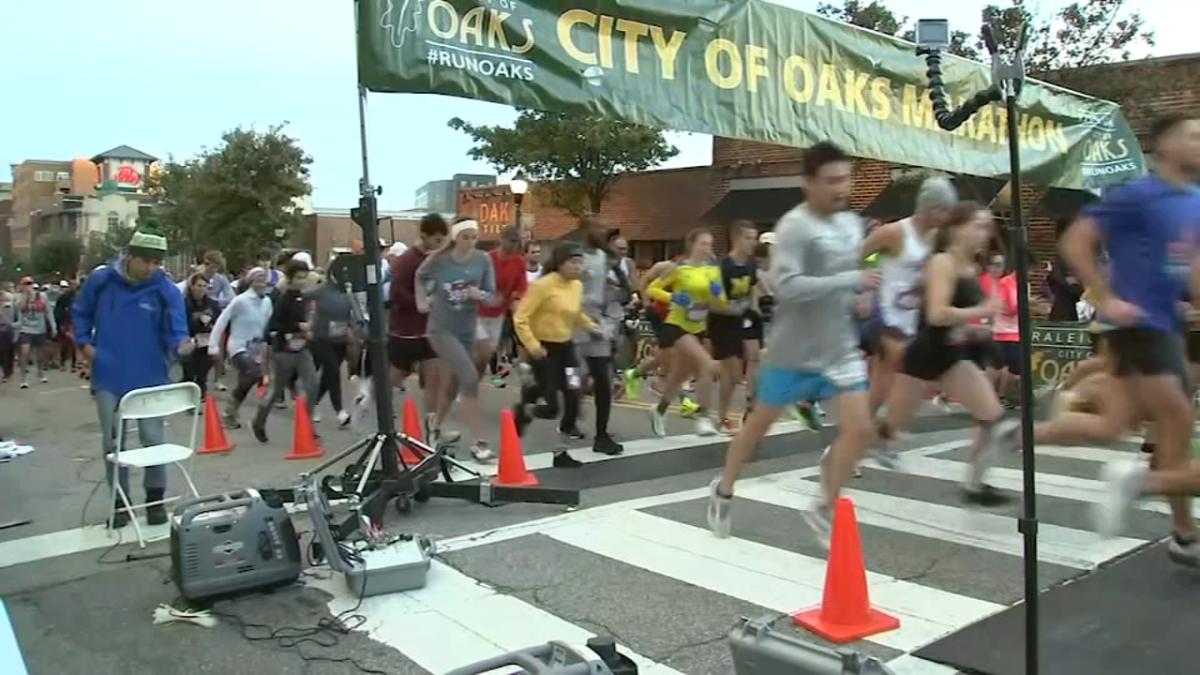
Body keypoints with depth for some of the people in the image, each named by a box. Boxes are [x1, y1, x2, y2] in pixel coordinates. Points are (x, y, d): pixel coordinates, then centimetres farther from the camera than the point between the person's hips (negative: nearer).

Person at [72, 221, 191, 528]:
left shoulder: (167, 291, -10)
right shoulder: (100, 281, -4)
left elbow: (175, 331, -16)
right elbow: (80, 313, 13)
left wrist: (181, 344, -37)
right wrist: (84, 342, 1)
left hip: (149, 378, -2)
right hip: (108, 378, 2)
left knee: (153, 439, 2)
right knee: (112, 442, 8)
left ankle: (155, 499, 19)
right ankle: (120, 503, 22)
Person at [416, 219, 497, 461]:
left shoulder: (483, 260, -8)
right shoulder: (438, 260, -11)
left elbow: (491, 295, -4)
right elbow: (420, 277, 10)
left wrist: (479, 295, -24)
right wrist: (422, 300, 0)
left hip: (467, 331, 4)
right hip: (442, 329, -4)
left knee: (454, 381, 18)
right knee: (470, 377, -19)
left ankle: (436, 428, 43)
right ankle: (478, 443, -14)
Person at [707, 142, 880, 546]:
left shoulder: (852, 223, 6)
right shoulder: (794, 227, -18)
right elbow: (785, 286, -30)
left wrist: (858, 296, 5)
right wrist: (851, 280, -29)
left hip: (840, 347, 6)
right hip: (793, 350, -6)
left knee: (859, 427, -3)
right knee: (760, 423, 10)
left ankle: (825, 509, 15)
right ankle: (723, 490, 33)